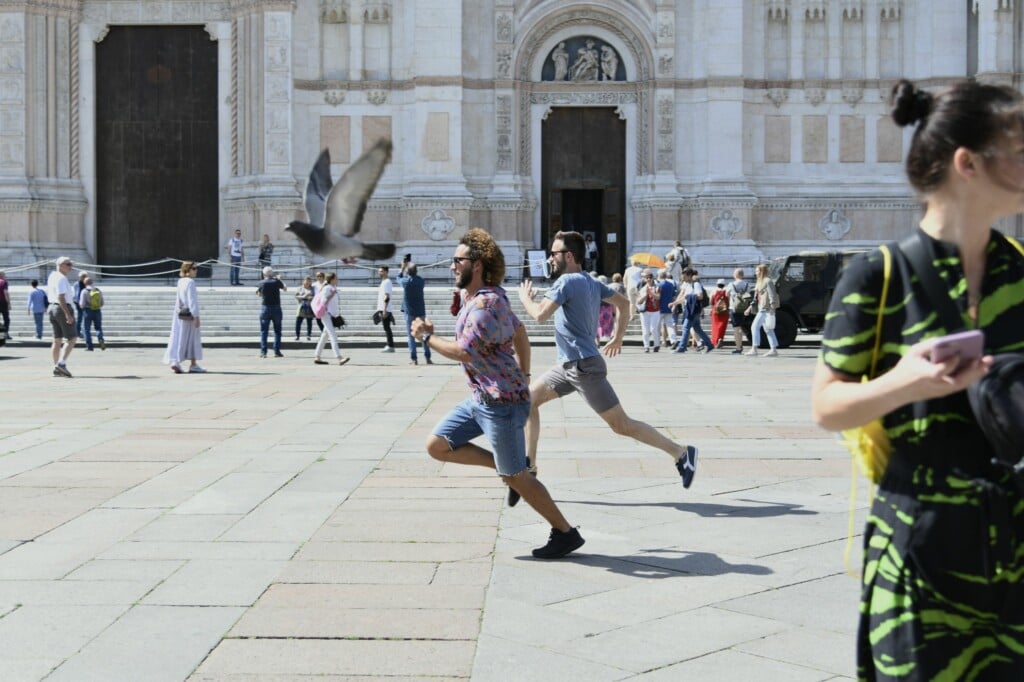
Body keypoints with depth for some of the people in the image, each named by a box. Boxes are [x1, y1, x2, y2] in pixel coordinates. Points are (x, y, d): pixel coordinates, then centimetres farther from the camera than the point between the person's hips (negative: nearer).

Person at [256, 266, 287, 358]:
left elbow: (260, 295, 11)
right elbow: (285, 288, 12)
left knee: (264, 331, 5)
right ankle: (277, 351, 4)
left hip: (265, 308, 0)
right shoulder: (276, 281, -5)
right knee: (277, 331, 8)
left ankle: (263, 352, -2)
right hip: (276, 308, 0)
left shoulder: (261, 283, -3)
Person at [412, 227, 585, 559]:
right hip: (479, 398, 10)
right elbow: (521, 333, 21)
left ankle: (566, 533, 13)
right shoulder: (488, 297, 10)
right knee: (437, 446, 7)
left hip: (501, 402, -10)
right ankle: (507, 466, 16)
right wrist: (522, 376, 23)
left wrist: (426, 336, -13)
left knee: (515, 476, 0)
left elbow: (463, 352, -28)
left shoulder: (485, 304, -22)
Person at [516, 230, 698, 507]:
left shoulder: (567, 281, -16)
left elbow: (540, 314, -25)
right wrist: (618, 338, 25)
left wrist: (524, 297, -5)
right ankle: (529, 467, 9)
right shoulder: (591, 283, 11)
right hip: (570, 365, 10)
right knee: (529, 398, 7)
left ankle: (681, 453, 5)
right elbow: (624, 303, 19)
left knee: (621, 425, -4)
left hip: (585, 367, -10)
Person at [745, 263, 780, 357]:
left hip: (766, 309, -10)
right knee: (768, 330, 9)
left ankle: (754, 349, -8)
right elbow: (756, 297, 24)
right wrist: (750, 308, 23)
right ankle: (774, 350, 11)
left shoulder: (768, 281, -11)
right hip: (762, 309, 10)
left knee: (755, 327, -9)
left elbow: (772, 295, -17)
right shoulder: (760, 282, 19)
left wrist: (772, 308, -23)